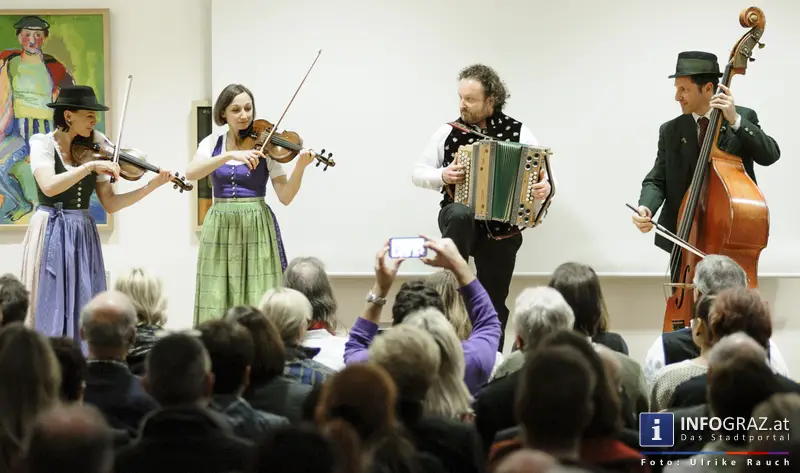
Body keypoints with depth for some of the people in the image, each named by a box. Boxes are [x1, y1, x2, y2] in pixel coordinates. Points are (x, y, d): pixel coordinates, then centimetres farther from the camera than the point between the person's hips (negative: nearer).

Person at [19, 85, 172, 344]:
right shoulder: (43, 143, -6)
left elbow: (110, 204, 3)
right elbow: (49, 186, -25)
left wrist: (152, 185, -7)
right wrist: (90, 165, -29)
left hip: (84, 236, 5)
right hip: (51, 235, -5)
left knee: (85, 315, 2)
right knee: (50, 311, -6)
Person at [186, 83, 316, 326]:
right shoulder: (213, 143, 5)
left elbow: (285, 197, -6)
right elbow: (191, 173, -14)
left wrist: (300, 167, -23)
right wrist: (231, 155, -25)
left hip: (257, 228, -2)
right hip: (220, 228, 2)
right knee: (216, 307, -2)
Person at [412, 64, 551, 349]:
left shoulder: (518, 133, -1)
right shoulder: (448, 133, 1)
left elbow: (545, 173, 1)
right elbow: (418, 173, 7)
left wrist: (545, 187, -22)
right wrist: (442, 176, -14)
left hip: (501, 231, 0)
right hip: (460, 221, 0)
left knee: (494, 306, 2)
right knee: (461, 215, -37)